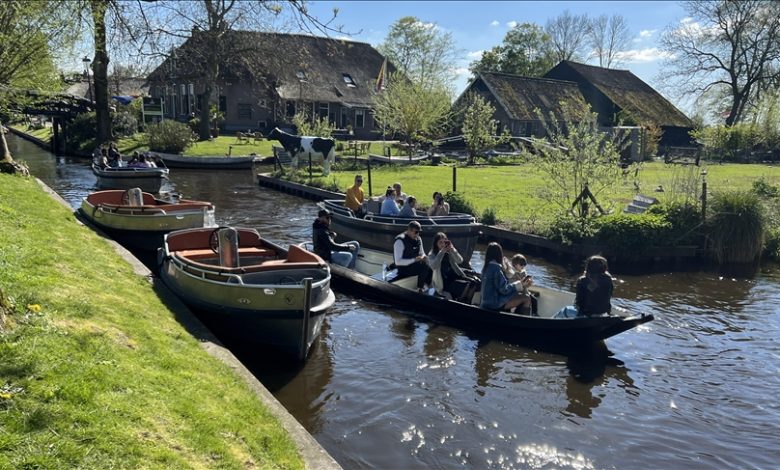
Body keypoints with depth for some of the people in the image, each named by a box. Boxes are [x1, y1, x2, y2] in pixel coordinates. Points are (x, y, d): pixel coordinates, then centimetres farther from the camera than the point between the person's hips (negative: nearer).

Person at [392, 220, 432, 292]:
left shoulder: (418, 239, 8)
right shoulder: (400, 241, -15)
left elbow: (422, 253, 20)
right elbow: (398, 262, -19)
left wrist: (423, 257, -5)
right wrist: (414, 260, -26)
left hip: (417, 265, 7)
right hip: (404, 268, -7)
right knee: (424, 267, -29)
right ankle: (420, 288, -12)